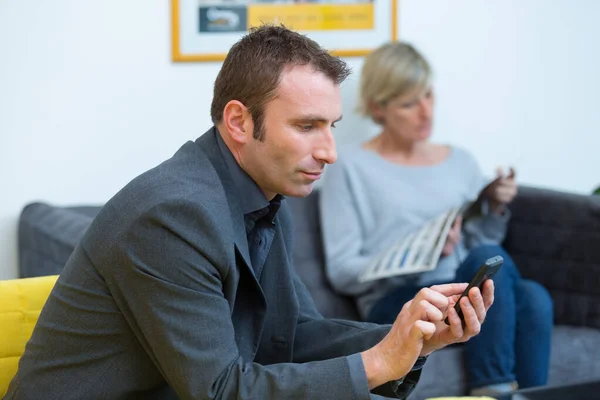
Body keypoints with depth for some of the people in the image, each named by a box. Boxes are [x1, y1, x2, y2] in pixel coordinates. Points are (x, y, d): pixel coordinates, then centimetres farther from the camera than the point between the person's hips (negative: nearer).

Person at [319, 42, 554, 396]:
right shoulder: (351, 167, 4)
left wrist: (495, 210, -2)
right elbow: (342, 272, -2)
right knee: (489, 259, -34)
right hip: (397, 302, -4)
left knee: (533, 297, -32)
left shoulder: (460, 161, 19)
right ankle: (497, 392, -31)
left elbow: (481, 242, 17)